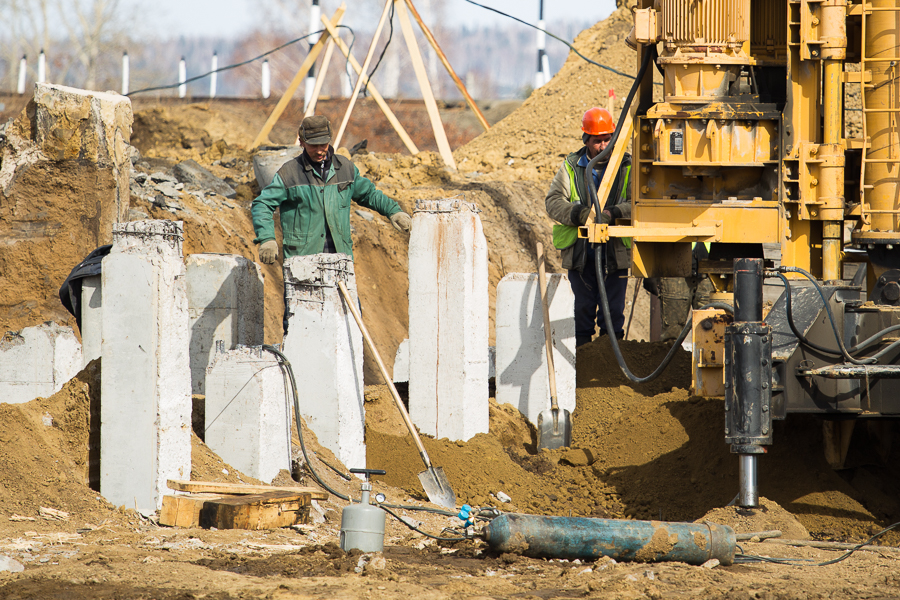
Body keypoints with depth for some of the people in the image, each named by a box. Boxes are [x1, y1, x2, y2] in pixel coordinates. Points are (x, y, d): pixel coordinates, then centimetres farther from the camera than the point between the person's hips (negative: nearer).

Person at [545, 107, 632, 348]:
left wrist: (613, 213, -25)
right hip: (580, 253, 1)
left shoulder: (626, 167, 3)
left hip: (614, 253, -1)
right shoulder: (571, 167, 7)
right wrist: (576, 214, -20)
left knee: (613, 311, 0)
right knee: (583, 309, 6)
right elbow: (553, 201, 0)